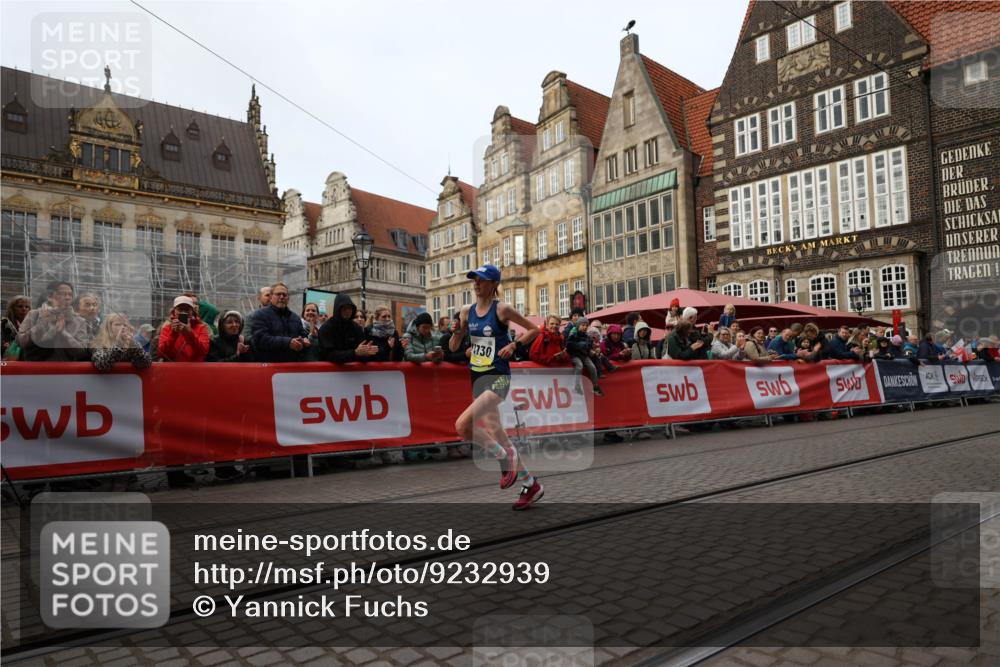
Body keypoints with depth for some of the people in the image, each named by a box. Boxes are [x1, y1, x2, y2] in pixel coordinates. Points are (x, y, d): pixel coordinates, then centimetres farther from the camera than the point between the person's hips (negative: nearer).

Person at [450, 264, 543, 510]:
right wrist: (455, 331, -10)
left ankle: (504, 457, 2)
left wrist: (513, 345, -15)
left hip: (498, 378, -7)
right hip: (477, 377, 7)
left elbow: (533, 329, -2)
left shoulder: (502, 309, -9)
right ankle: (531, 485, 25)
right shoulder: (467, 311, 7)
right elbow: (453, 347, 9)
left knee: (462, 425, -22)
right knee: (495, 433, 11)